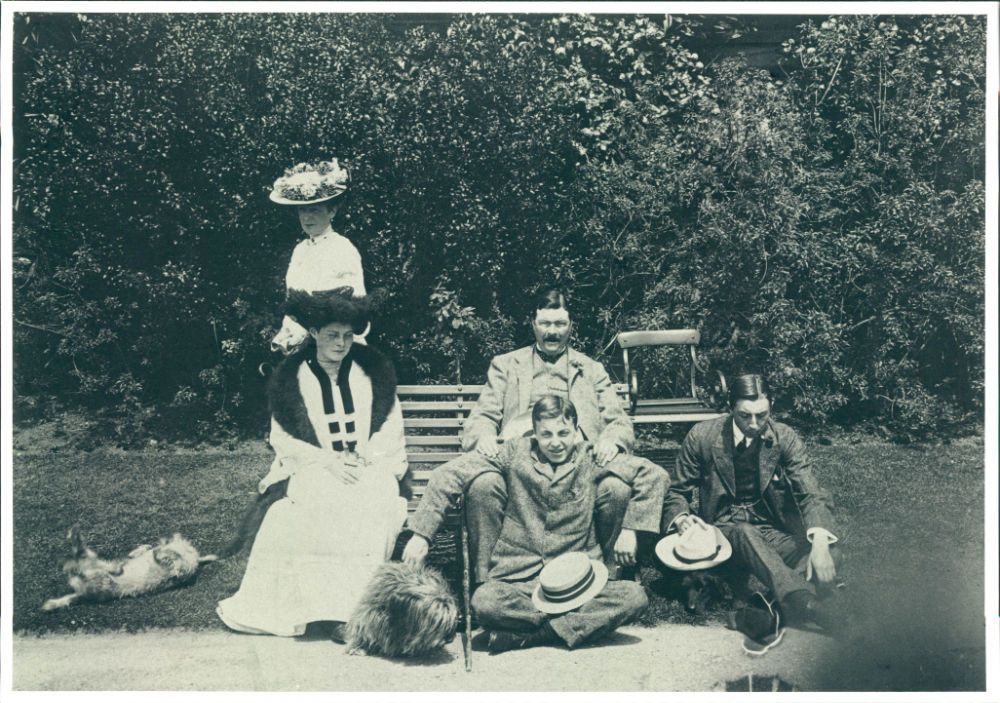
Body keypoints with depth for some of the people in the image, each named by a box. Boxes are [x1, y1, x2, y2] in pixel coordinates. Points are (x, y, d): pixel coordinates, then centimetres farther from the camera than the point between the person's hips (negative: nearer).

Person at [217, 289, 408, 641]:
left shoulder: (374, 369, 9)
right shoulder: (289, 377, 6)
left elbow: (391, 430, 10)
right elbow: (282, 439, 3)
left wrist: (364, 460, -8)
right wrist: (327, 461, -11)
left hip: (372, 465, 0)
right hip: (314, 467, 0)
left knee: (374, 503, -32)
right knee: (323, 503, -32)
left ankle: (352, 602, -27)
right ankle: (331, 603, -24)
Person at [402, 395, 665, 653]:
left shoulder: (591, 459, 5)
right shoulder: (515, 454, 4)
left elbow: (654, 474, 8)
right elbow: (449, 475, 2)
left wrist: (629, 529, 0)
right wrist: (421, 533, -5)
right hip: (518, 581, -1)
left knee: (634, 596, -27)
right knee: (483, 602, -34)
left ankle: (525, 636, -22)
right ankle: (576, 624, -16)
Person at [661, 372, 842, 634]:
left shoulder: (785, 438, -5)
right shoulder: (702, 436, -6)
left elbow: (811, 494, -14)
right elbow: (677, 493, 4)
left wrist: (820, 544, -34)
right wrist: (681, 519, -21)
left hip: (773, 531, 2)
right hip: (724, 530, -2)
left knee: (826, 560, -29)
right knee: (744, 533, -40)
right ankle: (798, 597, -59)